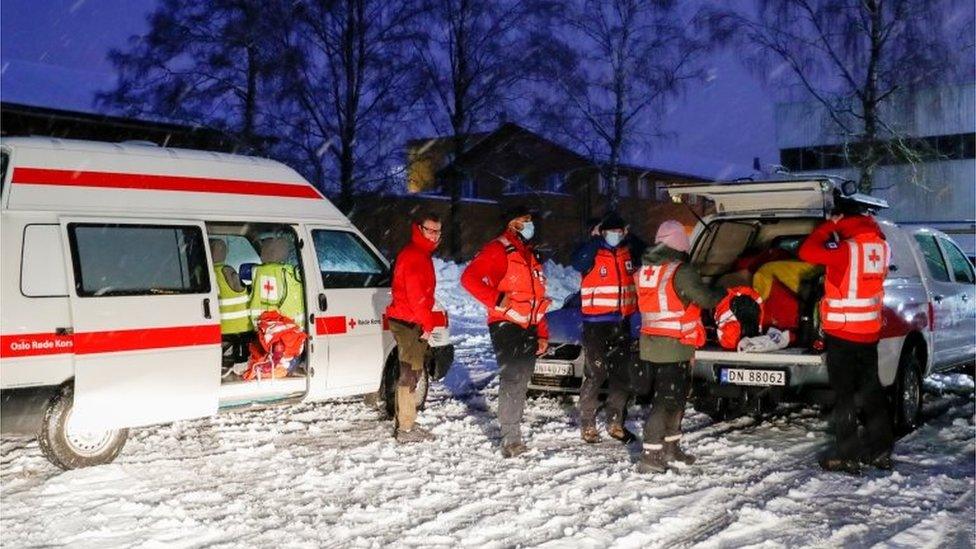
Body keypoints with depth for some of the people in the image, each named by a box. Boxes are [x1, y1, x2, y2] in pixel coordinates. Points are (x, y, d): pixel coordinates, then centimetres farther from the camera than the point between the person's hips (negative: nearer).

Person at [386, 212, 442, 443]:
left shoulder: (420, 254, 19)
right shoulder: (414, 256, -15)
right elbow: (416, 295, -21)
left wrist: (425, 321, 20)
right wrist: (427, 323, -17)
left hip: (410, 322, 11)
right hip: (409, 322, -11)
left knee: (412, 372, 16)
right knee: (410, 373, -7)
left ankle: (407, 423, 24)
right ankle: (406, 428, -3)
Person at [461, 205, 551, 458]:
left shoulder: (531, 255, 20)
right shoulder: (498, 250, -6)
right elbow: (469, 278, -17)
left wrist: (542, 334, 19)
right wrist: (497, 300, -22)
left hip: (528, 329, 8)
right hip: (506, 326, -8)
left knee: (521, 382, 11)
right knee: (511, 380, -12)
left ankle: (514, 435, 19)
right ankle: (511, 438, -9)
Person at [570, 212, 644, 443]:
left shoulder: (627, 251, 9)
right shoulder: (593, 252, -8)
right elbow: (578, 261, -26)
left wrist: (630, 238, -3)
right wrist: (594, 239, -22)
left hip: (622, 322, 6)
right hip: (596, 322, -6)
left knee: (622, 374, 12)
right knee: (595, 374, -5)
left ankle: (616, 423, 24)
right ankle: (588, 425, 5)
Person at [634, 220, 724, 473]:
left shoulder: (644, 270, 7)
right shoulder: (680, 271, -15)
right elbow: (706, 298, -14)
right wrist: (724, 295, 6)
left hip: (649, 345, 8)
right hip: (674, 347, -7)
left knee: (675, 398, 21)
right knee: (667, 400, -2)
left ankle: (670, 448, 31)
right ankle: (650, 456, -3)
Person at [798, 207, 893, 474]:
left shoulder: (848, 249, -19)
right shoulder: (879, 245, 2)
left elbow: (807, 252, -20)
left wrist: (829, 225, -9)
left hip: (842, 332, -7)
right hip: (870, 331, 7)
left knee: (844, 394, 0)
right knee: (871, 391, 16)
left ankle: (846, 455, 4)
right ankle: (880, 450, 25)